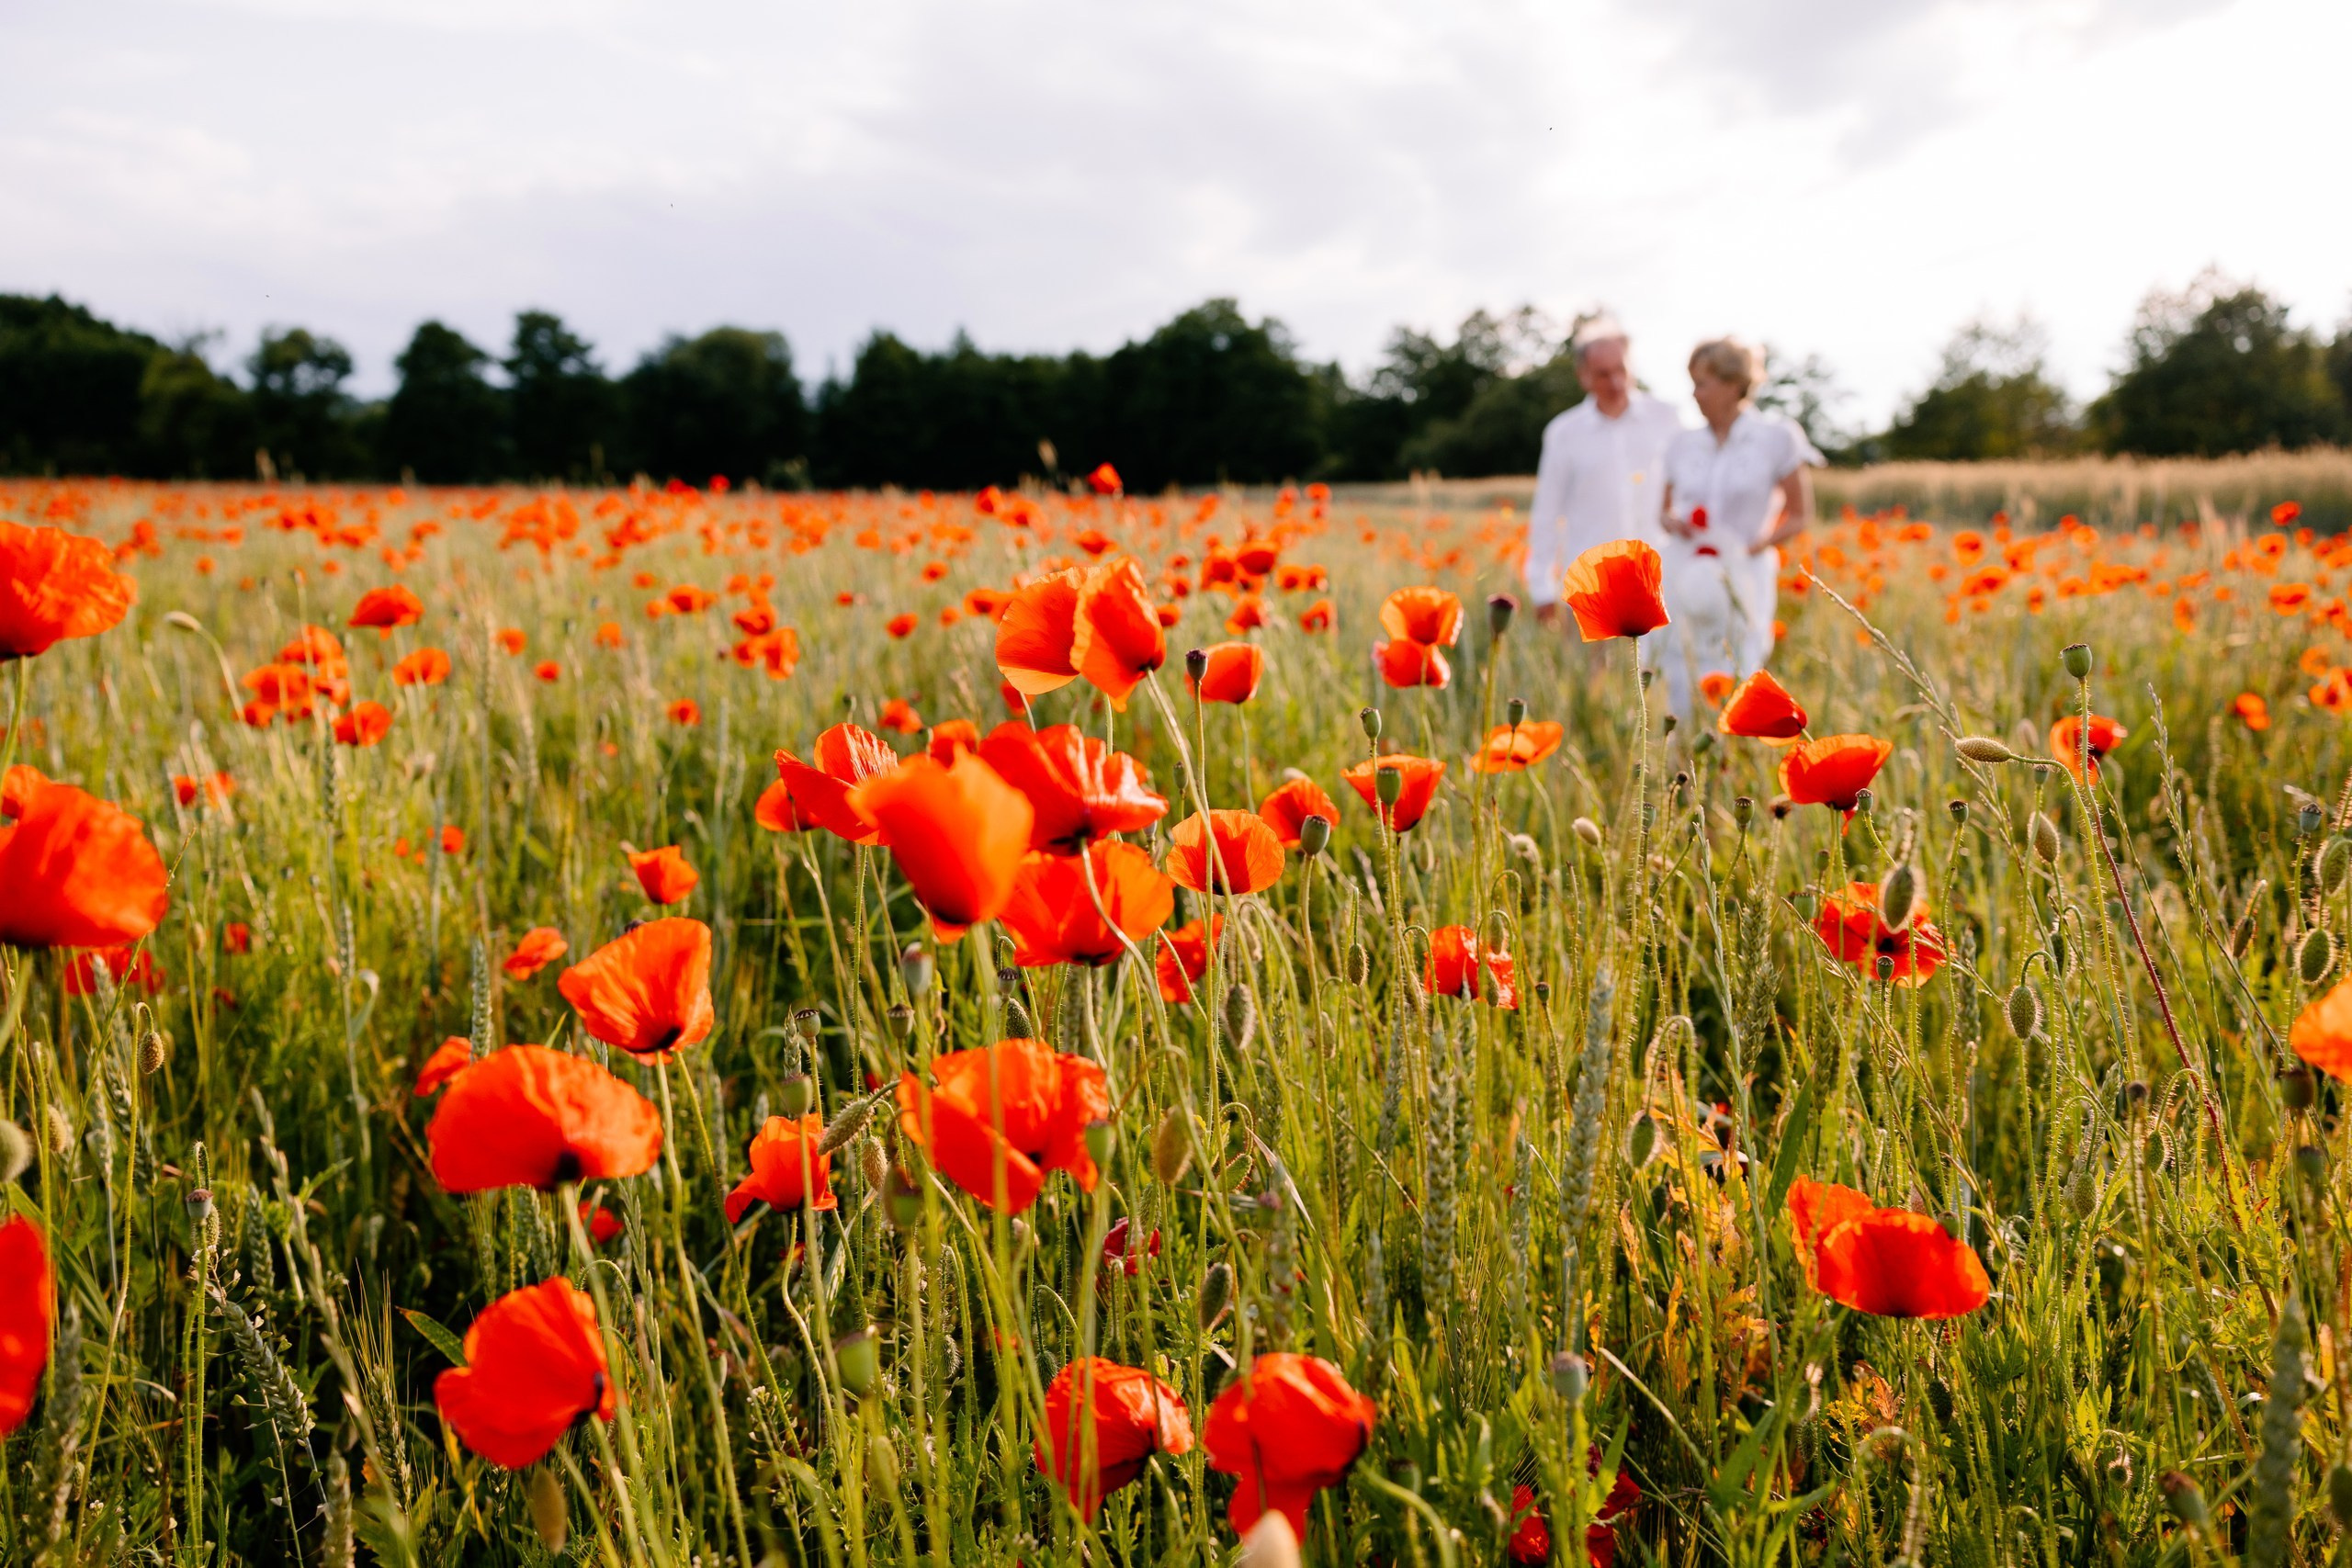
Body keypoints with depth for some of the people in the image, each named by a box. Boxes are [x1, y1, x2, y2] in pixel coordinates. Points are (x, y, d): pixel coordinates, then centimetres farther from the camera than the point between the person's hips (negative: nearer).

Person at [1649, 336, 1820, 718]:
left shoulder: (1776, 439, 0)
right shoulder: (1684, 445, 9)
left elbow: (1800, 517, 3)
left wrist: (1749, 549, -12)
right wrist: (1672, 522, -4)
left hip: (1740, 585, -3)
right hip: (1682, 580, 3)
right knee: (1682, 702, -2)